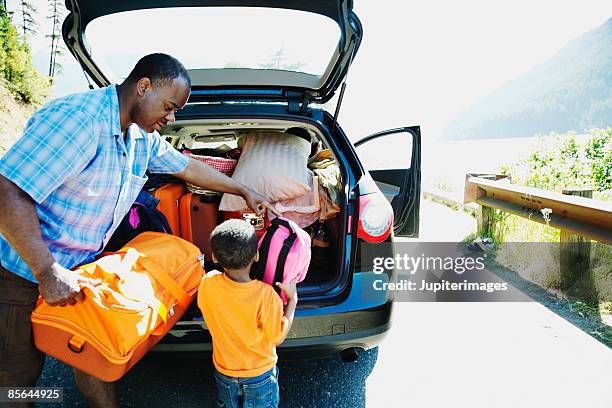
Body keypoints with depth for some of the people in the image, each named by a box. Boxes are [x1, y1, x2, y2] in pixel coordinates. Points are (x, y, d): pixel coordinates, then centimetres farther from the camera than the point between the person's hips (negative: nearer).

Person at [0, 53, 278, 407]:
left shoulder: (144, 136, -1)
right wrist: (48, 273, -33)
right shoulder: (77, 119, -29)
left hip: (80, 268, 7)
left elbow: (188, 168, 14)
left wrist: (245, 192, 19)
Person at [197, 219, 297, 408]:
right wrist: (292, 299, -13)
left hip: (224, 374, 3)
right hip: (260, 376, -2)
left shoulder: (208, 283, -24)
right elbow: (278, 337, -19)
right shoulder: (265, 295, -33)